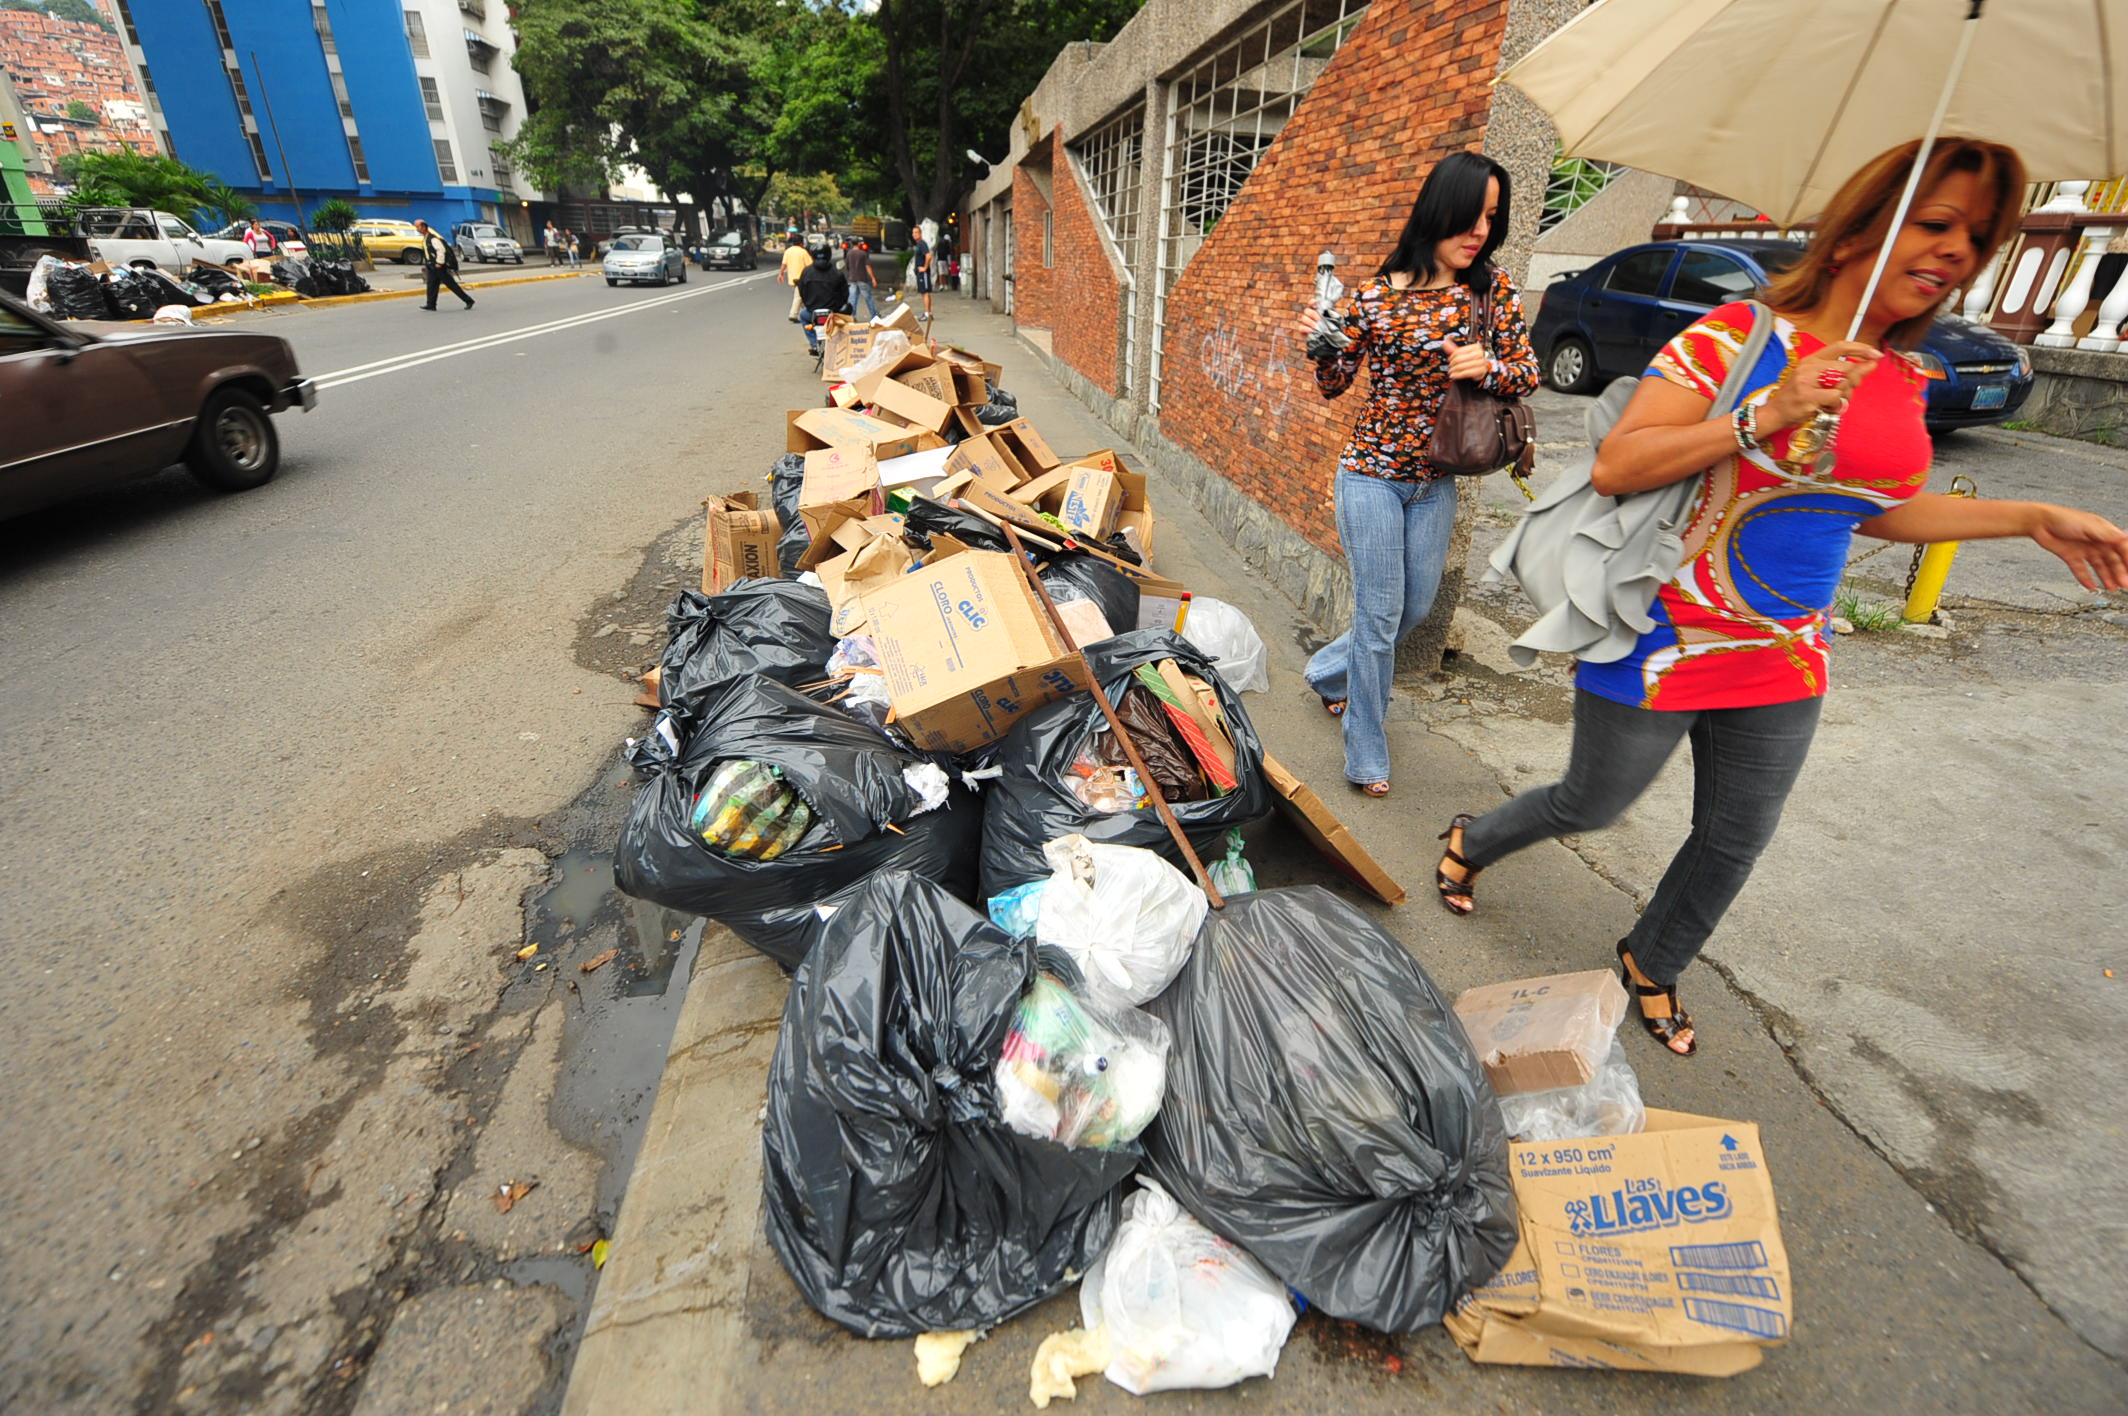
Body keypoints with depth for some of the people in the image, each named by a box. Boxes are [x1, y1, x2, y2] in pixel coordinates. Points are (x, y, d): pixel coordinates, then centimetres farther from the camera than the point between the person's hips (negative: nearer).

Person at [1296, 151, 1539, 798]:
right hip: (1372, 476, -5)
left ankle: (1329, 672, 43)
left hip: (1436, 482, 5)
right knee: (1380, 614, -2)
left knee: (1415, 608, 15)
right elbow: (1334, 386, 1)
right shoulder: (1374, 296, -8)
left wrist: (1488, 367, -19)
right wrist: (1322, 346, -20)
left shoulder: (1493, 288, 1)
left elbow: (1528, 373, 2)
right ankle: (1367, 756, 13)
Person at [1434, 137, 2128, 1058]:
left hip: (1784, 665, 7)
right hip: (1662, 650, -7)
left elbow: (1870, 506, 20)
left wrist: (2033, 518, 16)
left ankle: (1651, 967, 42)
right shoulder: (1739, 336, -14)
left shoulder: (1902, 380, 8)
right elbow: (1612, 468, -22)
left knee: (1735, 843, 17)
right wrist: (1764, 417, -28)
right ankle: (1469, 843, 40)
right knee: (1590, 808, 9)